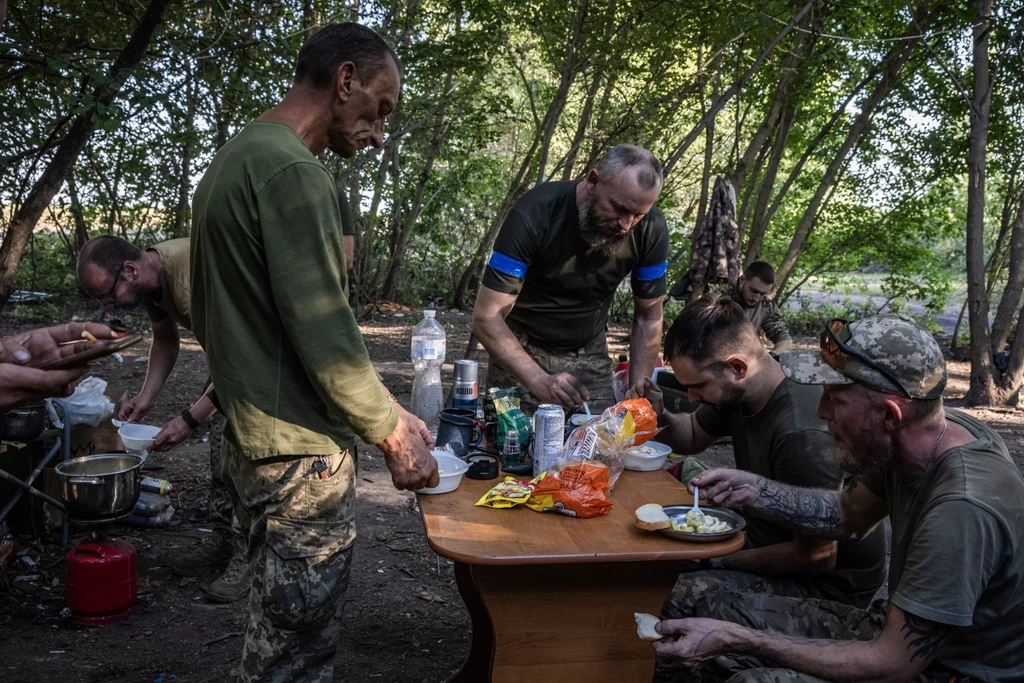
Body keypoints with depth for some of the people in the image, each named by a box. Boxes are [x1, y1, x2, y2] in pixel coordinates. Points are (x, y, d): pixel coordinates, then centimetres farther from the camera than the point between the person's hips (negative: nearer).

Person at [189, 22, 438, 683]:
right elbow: (324, 334, -23)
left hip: (250, 443, 10)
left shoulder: (232, 159, 14)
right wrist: (393, 432, -8)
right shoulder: (293, 171, -18)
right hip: (300, 455, -10)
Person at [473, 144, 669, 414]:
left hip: (590, 356, 3)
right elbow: (487, 317, -28)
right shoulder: (534, 215, -27)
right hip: (521, 353, -2)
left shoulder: (651, 230, -17)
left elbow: (648, 319, -4)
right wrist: (540, 381, -41)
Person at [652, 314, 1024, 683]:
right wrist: (752, 490, -3)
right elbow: (850, 512, 12)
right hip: (900, 631, 8)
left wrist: (737, 640, -26)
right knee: (717, 611, 3)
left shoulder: (962, 509, -33)